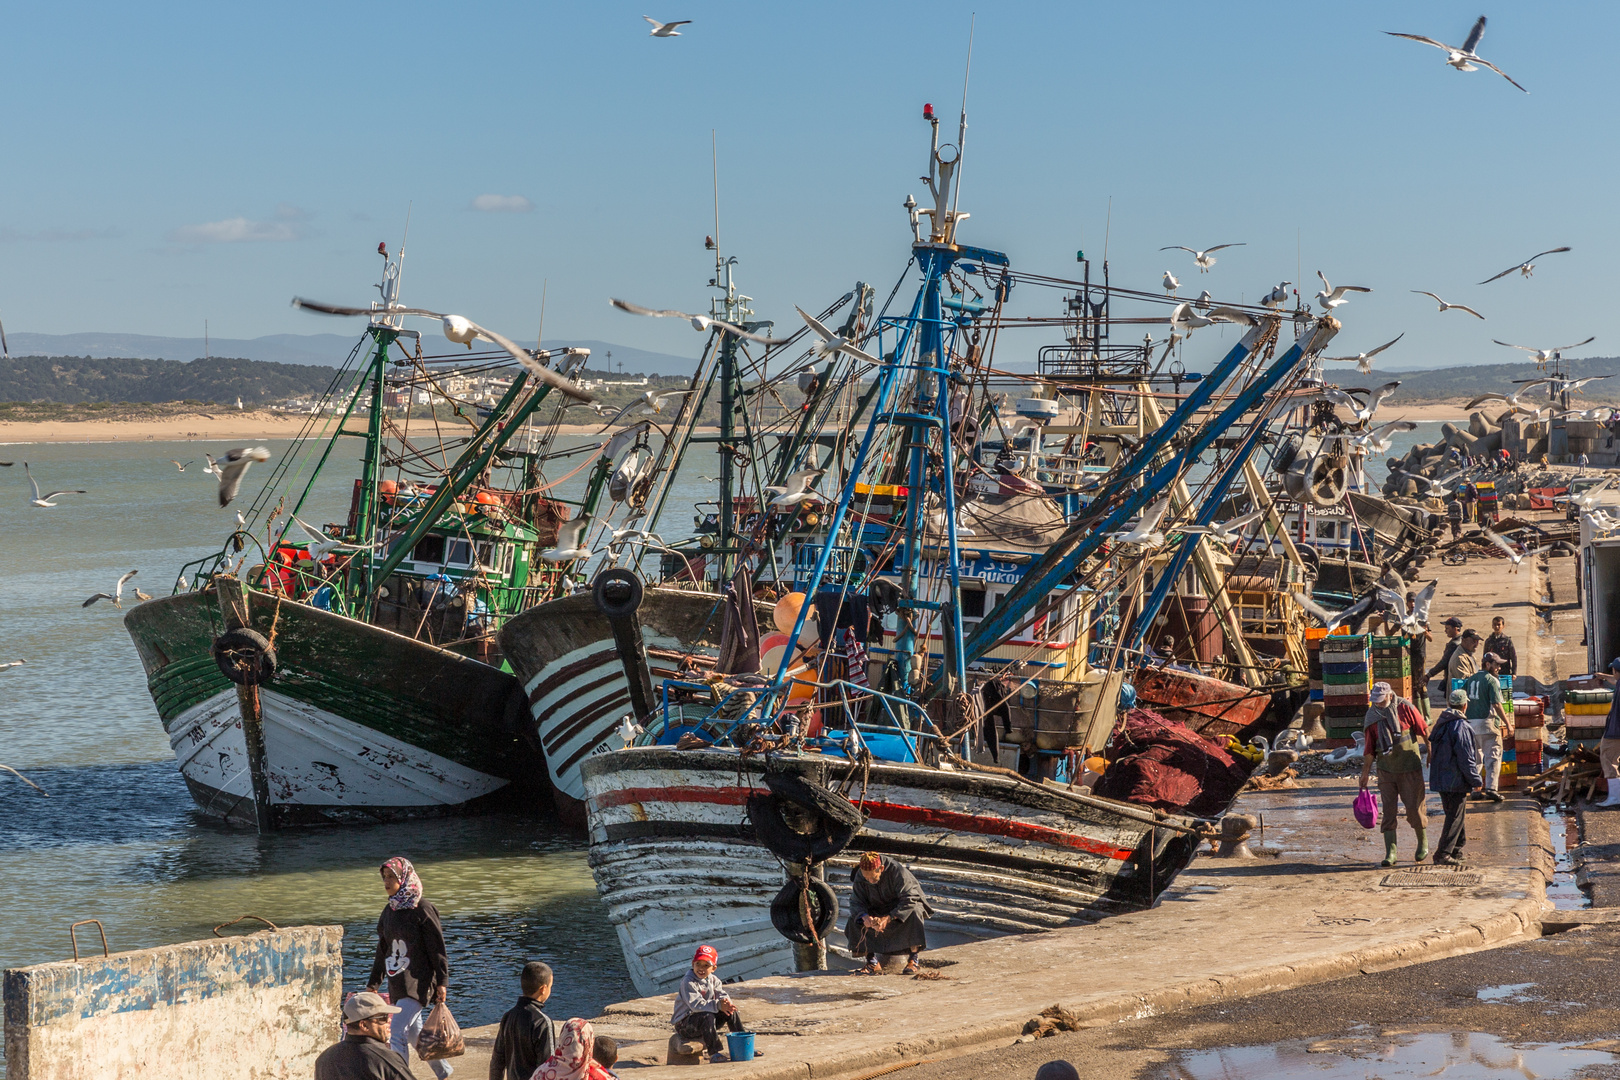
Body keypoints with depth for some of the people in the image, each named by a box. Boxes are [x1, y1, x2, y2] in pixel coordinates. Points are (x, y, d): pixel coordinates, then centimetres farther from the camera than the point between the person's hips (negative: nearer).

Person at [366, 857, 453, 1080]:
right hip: (397, 983, 8)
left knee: (397, 1034, -17)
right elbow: (382, 951, 17)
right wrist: (373, 984, 17)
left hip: (418, 982, -8)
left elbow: (438, 949, -11)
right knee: (413, 1032, 16)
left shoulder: (422, 909, -11)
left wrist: (442, 982, -14)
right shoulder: (389, 911, 10)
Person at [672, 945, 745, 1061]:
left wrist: (725, 1002, -28)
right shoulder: (688, 982, -18)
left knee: (730, 1010, -3)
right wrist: (718, 1005, -37)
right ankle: (715, 1053, -32)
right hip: (684, 1023, -7)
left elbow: (722, 994, -2)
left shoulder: (713, 980, 6)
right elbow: (696, 1005, -29)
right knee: (708, 1016, -35)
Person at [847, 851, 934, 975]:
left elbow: (909, 899, -33)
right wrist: (864, 916, -36)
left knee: (914, 913, -37)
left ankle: (913, 961, -29)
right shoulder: (859, 876, -15)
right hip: (877, 911, 4)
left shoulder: (897, 871, -30)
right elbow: (856, 902, -12)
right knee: (854, 920, -20)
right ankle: (872, 963, -16)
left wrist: (888, 918, -42)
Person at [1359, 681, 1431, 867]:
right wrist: (1365, 772, 9)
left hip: (1409, 769, -3)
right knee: (1388, 811, -2)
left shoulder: (1405, 708, -10)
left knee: (1414, 808, 1)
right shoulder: (1372, 716, 0)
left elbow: (1425, 731, -1)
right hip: (1386, 770, 3)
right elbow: (1370, 748, 7)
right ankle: (1390, 853, 1)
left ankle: (1423, 844, 25)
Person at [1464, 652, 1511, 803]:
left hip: (1471, 722, 7)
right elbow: (1496, 704, -16)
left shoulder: (1471, 679, 12)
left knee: (1475, 757, 16)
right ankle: (1491, 788, -15)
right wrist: (1507, 723, -11)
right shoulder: (1491, 680, -10)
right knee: (1493, 756, -5)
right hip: (1487, 723, -7)